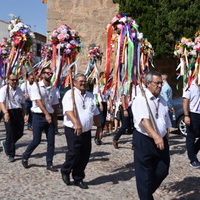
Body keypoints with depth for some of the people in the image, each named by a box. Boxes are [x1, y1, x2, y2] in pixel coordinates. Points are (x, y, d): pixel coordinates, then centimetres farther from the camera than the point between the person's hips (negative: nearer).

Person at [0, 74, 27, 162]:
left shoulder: (19, 90, 12)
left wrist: (24, 114, 8)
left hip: (19, 112, 5)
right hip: (9, 113, -5)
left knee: (20, 133, 6)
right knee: (10, 133, -3)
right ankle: (10, 155, 11)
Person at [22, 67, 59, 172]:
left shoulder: (52, 89, 10)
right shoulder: (36, 86, -6)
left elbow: (55, 105, 13)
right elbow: (39, 101, -15)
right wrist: (46, 114, -21)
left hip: (50, 117, 5)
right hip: (38, 116, -5)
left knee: (51, 141, 3)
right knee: (36, 140, -2)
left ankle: (49, 164, 12)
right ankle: (25, 157, 23)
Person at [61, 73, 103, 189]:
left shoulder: (90, 96, 16)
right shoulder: (70, 94, -6)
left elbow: (95, 113, 21)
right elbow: (68, 111, -21)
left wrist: (99, 127, 16)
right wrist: (76, 123, -35)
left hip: (86, 131, 6)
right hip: (73, 130, -6)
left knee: (85, 156, 6)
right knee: (74, 153, -11)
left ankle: (78, 178, 23)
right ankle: (65, 171, 18)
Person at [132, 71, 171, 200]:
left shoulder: (162, 101, 11)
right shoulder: (141, 100, -11)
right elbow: (144, 120, -25)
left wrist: (165, 140, 16)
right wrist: (156, 136, -37)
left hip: (161, 141, 6)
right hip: (144, 141, -6)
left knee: (162, 171, 9)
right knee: (145, 175, 2)